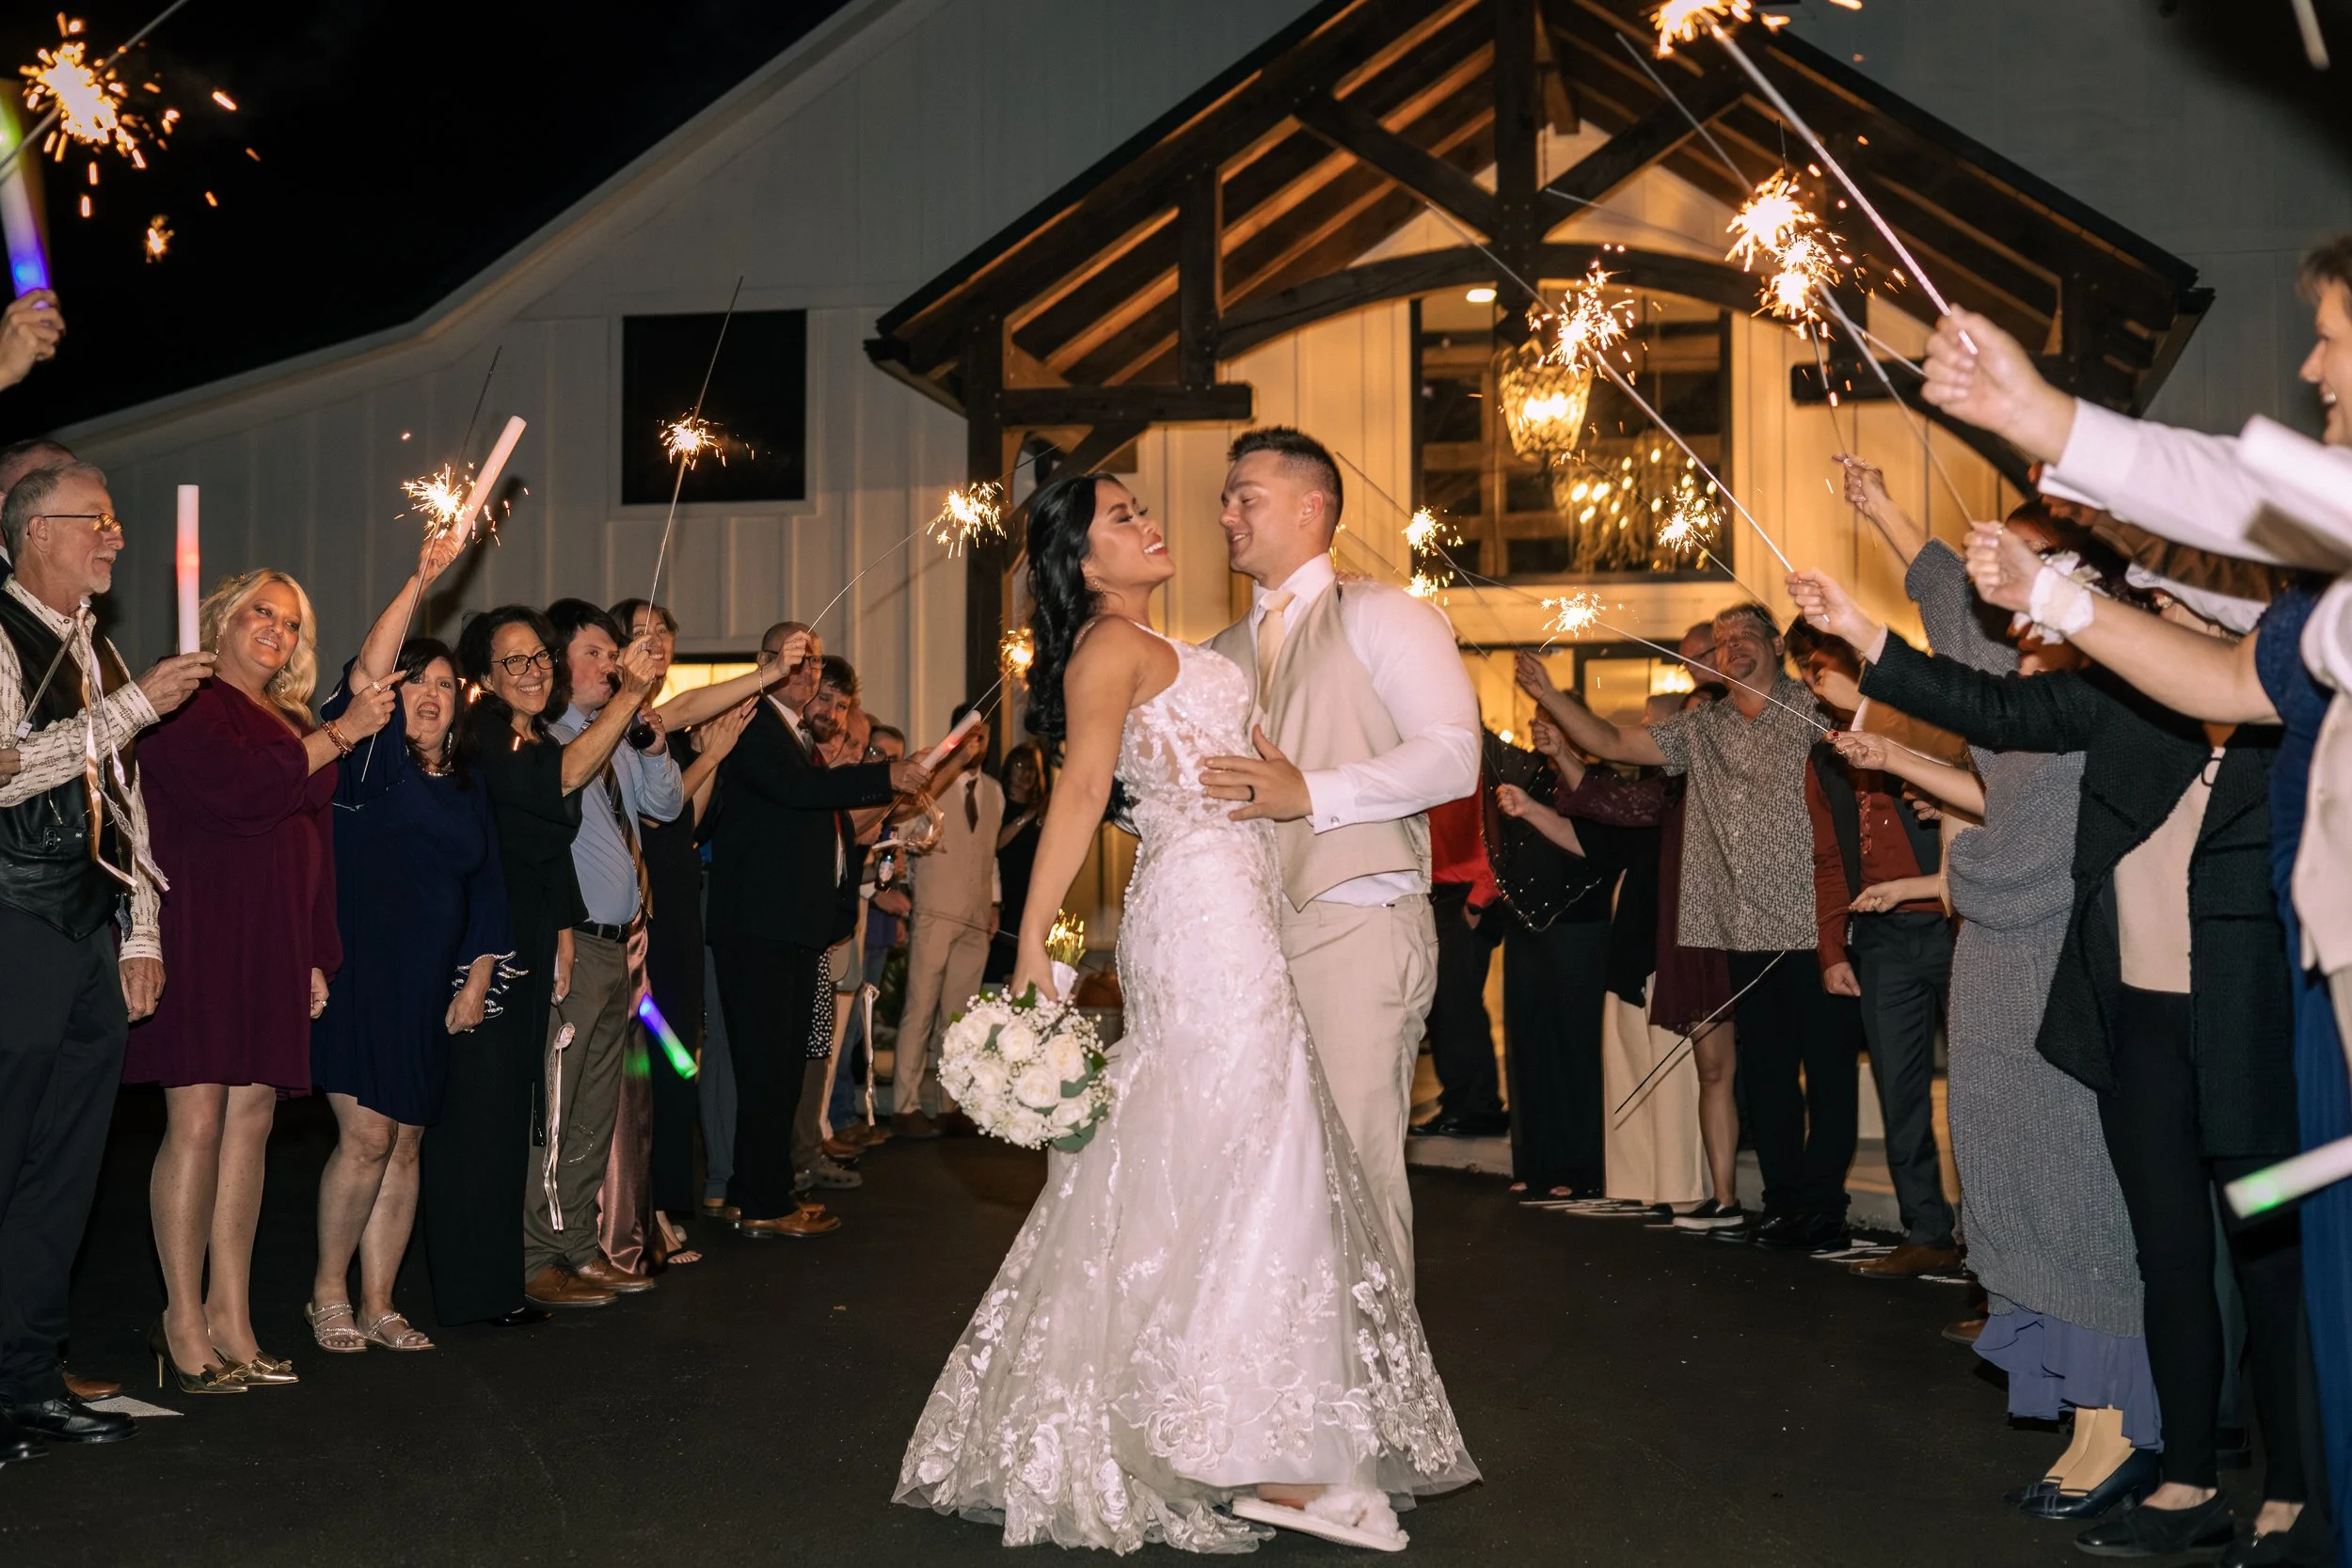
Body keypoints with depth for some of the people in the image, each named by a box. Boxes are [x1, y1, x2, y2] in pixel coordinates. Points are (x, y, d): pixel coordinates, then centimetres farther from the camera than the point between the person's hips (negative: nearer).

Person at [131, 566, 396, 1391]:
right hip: (201, 936, -7)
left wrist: (317, 954, 15)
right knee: (197, 1121, -8)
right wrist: (341, 734, -10)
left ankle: (230, 1316, 7)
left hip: (274, 947, 7)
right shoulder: (190, 707, -1)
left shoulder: (294, 725, 21)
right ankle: (184, 1320, -2)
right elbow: (243, 788, -17)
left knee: (250, 1121, 4)